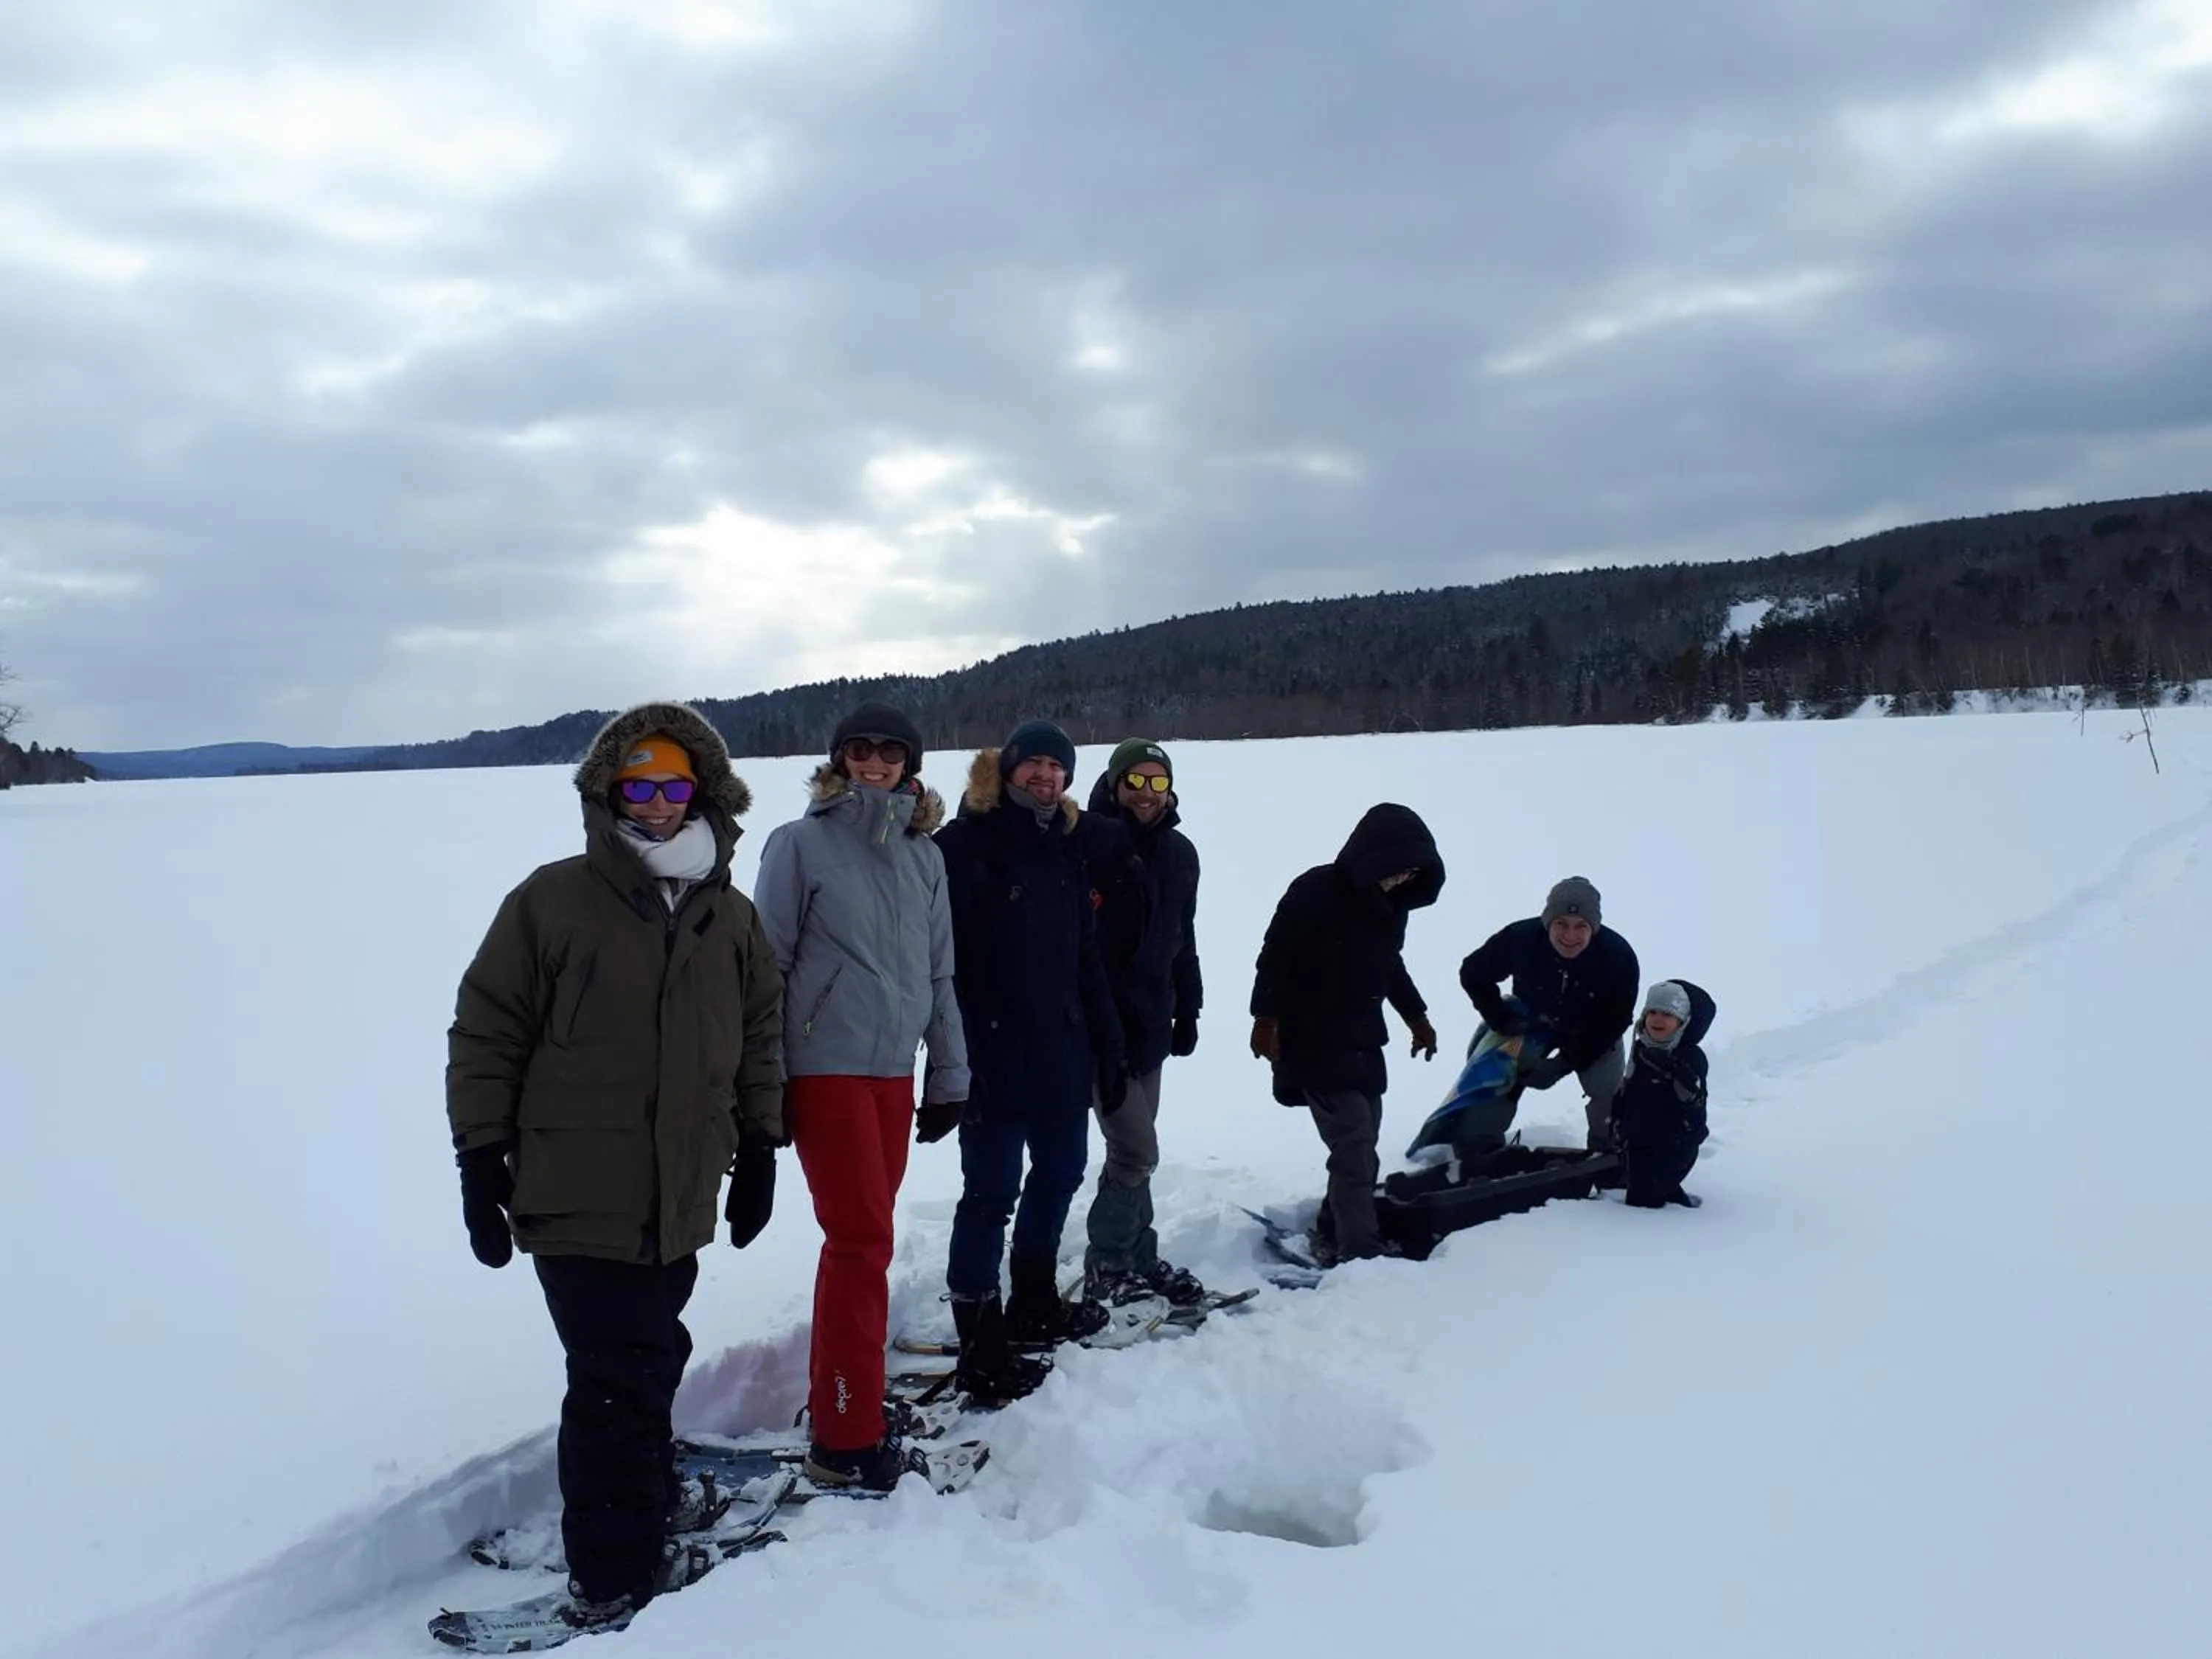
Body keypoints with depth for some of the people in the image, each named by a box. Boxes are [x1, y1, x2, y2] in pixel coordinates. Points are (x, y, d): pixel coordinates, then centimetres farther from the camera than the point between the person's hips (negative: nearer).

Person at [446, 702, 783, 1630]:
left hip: (679, 1201, 5)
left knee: (650, 1363, 19)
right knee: (617, 1379, -4)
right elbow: (485, 1033, -5)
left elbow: (760, 1037, 15)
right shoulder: (553, 902, -8)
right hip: (577, 1199, -5)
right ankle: (616, 1580, 10)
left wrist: (759, 1148, 14)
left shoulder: (732, 918, 6)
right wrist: (481, 1160, -6)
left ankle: (645, 1505, 39)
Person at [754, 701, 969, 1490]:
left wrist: (949, 1073, 15)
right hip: (826, 1067, -5)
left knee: (860, 1241, 12)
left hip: (895, 1072, 5)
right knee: (863, 1242, -6)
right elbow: (768, 966, -4)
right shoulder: (801, 844, -4)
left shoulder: (924, 855, 10)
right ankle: (846, 1439, 3)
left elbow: (938, 973, 14)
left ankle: (837, 1400, 25)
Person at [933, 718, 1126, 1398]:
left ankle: (1034, 1301, 37)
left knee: (1061, 1171, 18)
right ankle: (981, 1346, 4)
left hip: (1063, 1051, 8)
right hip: (994, 1054, -8)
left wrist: (1108, 1048, 16)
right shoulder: (964, 846, -9)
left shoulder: (1064, 853, 14)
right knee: (993, 1192, -4)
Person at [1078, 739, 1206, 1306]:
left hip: (1149, 1021, 7)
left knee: (1133, 1149, 15)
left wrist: (1187, 1009, 18)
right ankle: (1107, 1268, 9)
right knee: (1137, 1151, -7)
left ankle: (1137, 1263, 25)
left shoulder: (1179, 853, 11)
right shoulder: (1090, 842, -12)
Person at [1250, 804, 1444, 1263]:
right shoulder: (1315, 892, -16)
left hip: (1365, 1045, 8)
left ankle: (1333, 1236, 21)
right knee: (1354, 1149, -14)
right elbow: (1276, 957, -13)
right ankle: (1361, 1255, -13)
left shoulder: (1392, 903, 7)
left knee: (1361, 1150, 8)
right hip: (1315, 1044, -8)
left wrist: (1416, 1016, 24)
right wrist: (1267, 1018, -16)